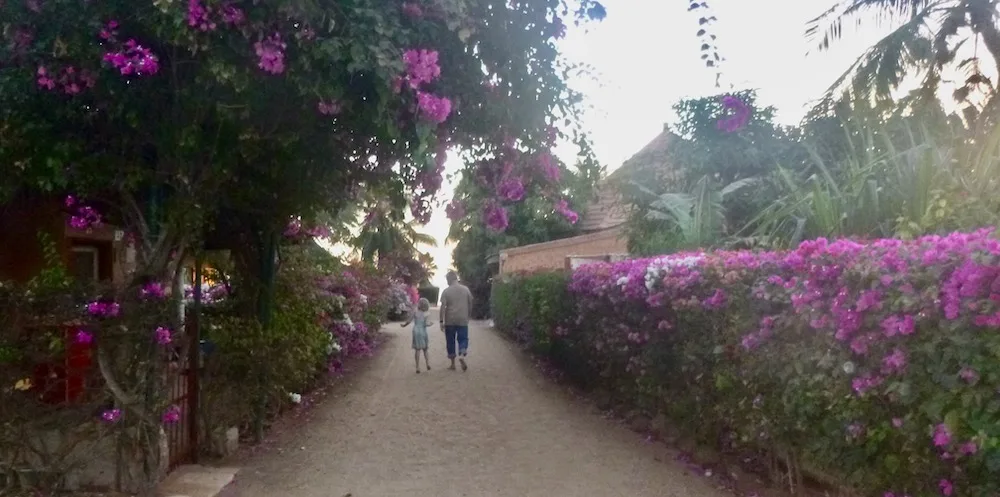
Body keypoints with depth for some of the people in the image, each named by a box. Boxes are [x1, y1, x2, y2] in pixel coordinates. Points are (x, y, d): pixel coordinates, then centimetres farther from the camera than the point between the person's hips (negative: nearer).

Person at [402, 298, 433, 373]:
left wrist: (404, 325, 13)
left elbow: (409, 321, -5)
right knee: (425, 349, 15)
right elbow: (426, 324, -12)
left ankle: (418, 367, -1)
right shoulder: (425, 314, -4)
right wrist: (430, 324, 9)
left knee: (417, 349, 1)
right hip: (423, 331, 0)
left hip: (416, 331, 0)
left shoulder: (414, 312, -3)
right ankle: (427, 362, -2)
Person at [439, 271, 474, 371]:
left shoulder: (446, 291, -5)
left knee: (450, 341, 10)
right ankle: (462, 355, -20)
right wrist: (468, 315, 20)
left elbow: (443, 307, -10)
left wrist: (442, 321, -7)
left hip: (450, 321, -1)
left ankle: (453, 364, 15)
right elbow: (470, 304, 7)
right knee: (463, 339, 8)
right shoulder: (466, 289, 2)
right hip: (463, 320, 1)